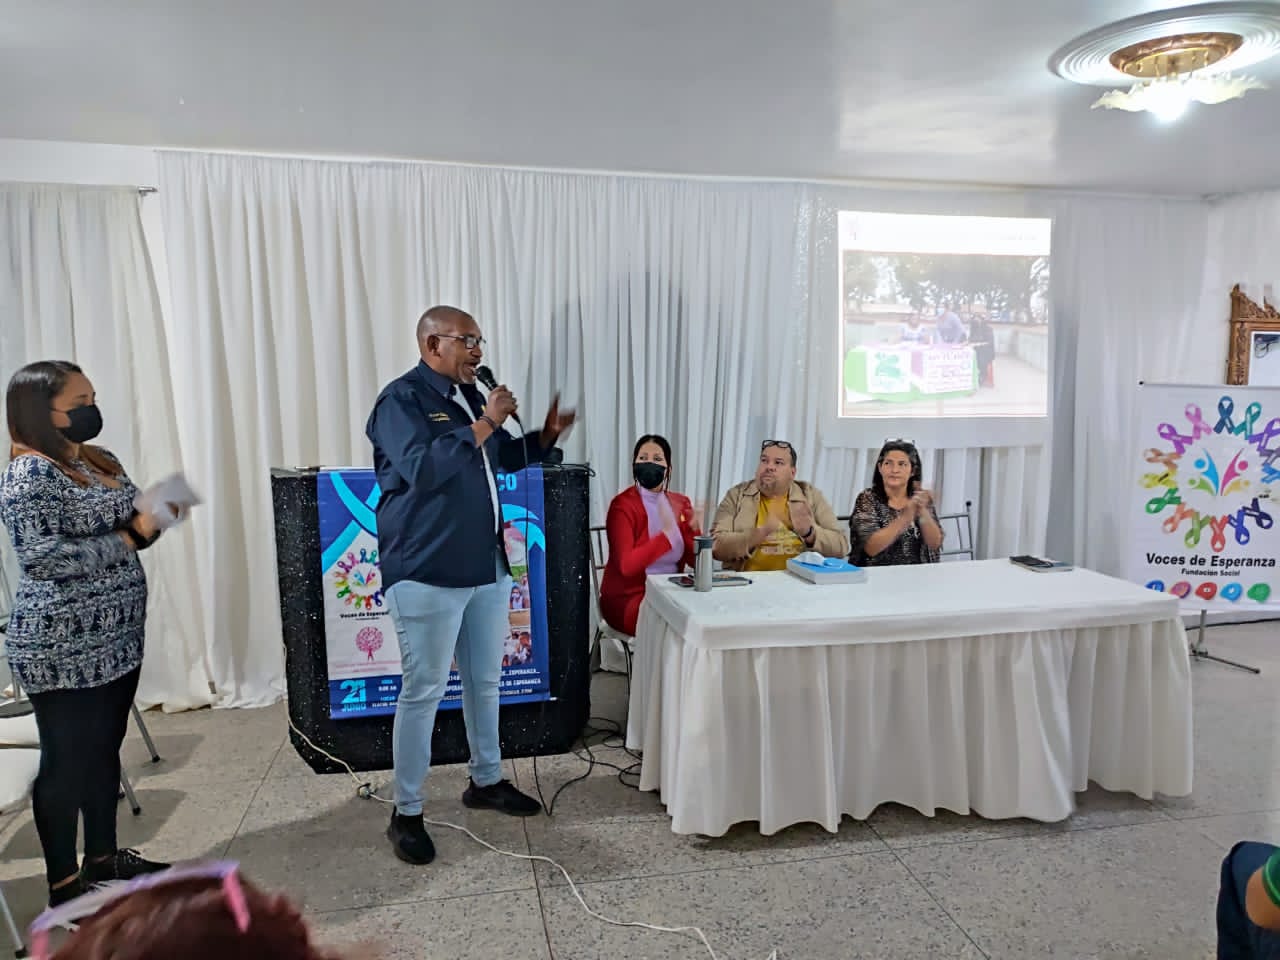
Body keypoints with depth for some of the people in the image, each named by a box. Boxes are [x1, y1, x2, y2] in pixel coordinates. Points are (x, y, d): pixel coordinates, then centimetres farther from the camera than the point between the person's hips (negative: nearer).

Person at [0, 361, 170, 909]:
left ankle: (103, 858, 33)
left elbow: (120, 530, 17)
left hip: (114, 637, 8)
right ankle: (64, 882, 21)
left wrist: (148, 520, -4)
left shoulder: (98, 461, 9)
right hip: (63, 649, -8)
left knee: (104, 750, 18)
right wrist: (130, 537, -21)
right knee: (67, 761, 5)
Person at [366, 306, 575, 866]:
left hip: (488, 566, 8)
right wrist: (483, 425, -22)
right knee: (424, 691, -1)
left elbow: (504, 458, 24)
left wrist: (545, 437, 6)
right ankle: (406, 813, 13)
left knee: (485, 680, 17)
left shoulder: (469, 395, 14)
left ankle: (486, 780, 34)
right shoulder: (402, 399, -11)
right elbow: (422, 470, -26)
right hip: (427, 574, -8)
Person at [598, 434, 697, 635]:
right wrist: (666, 534, -26)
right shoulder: (622, 505, -10)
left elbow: (695, 560, 4)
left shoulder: (680, 503, 9)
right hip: (628, 599, -6)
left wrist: (696, 529, -14)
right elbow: (626, 565, -23)